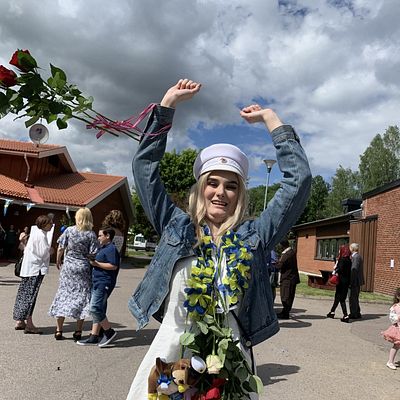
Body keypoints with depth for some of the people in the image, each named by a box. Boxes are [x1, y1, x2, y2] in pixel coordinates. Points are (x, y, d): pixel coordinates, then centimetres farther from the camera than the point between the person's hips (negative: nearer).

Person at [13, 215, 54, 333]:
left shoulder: (35, 231, 10)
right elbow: (43, 253, -19)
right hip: (36, 269, -9)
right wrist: (50, 251, 0)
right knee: (30, 295, -6)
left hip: (27, 268, 9)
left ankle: (20, 321, 23)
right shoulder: (41, 236, -18)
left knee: (24, 293, 13)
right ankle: (29, 324, -2)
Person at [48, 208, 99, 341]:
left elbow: (61, 248, 2)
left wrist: (58, 261, 16)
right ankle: (78, 332, 6)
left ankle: (59, 331, 14)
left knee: (63, 295, 10)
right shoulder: (91, 235, -7)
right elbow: (93, 255, -11)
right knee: (82, 297, 5)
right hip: (83, 268, -2)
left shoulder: (69, 230, -2)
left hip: (68, 267, 2)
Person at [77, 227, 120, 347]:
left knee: (95, 308, -14)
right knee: (97, 309, 11)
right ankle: (94, 337, 16)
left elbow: (113, 266, -22)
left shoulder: (111, 249, -12)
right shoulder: (103, 248, 20)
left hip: (104, 283, -11)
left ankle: (109, 332, -1)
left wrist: (96, 264, -17)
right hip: (98, 283, 11)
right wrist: (93, 262, 16)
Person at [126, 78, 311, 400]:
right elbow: (145, 166, 5)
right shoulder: (176, 227, 5)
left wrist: (271, 119, 4)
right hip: (170, 352, 1)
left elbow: (299, 181, 0)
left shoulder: (254, 237, 2)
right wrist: (169, 102, 4)